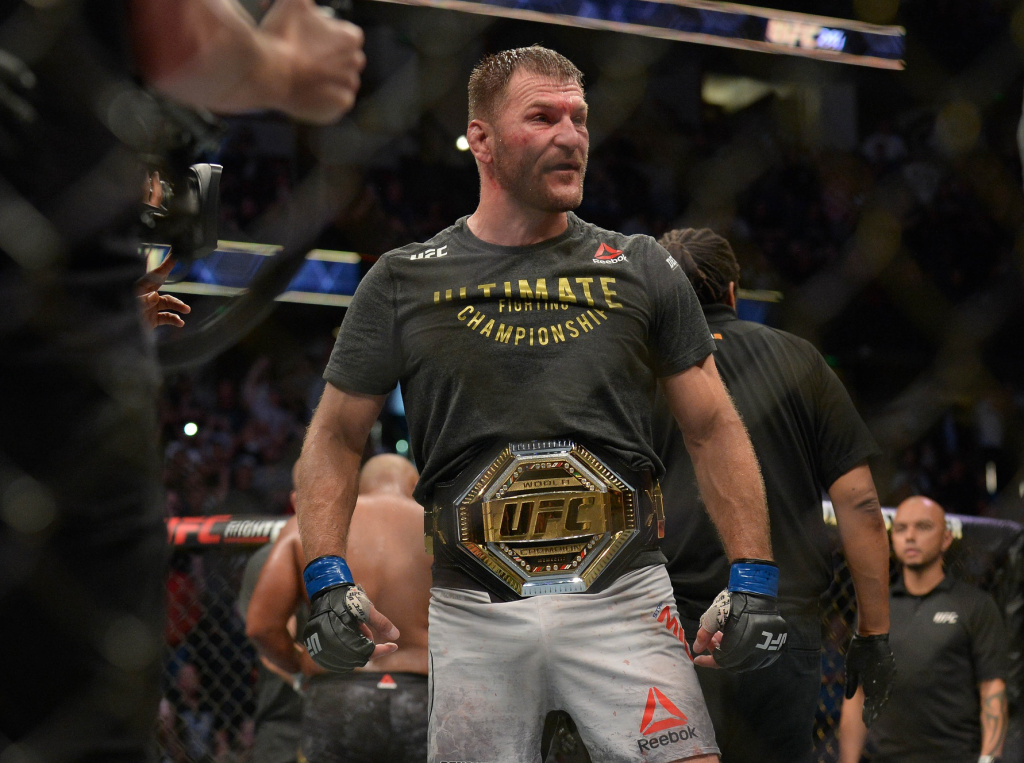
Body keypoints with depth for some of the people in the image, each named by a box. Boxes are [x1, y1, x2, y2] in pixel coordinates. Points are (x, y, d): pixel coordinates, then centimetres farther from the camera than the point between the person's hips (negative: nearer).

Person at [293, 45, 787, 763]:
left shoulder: (642, 269, 8)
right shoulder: (404, 281, 6)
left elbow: (714, 428, 9)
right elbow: (336, 437, 10)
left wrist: (754, 582, 0)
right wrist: (328, 583, -3)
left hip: (622, 599, 0)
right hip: (471, 613, 0)